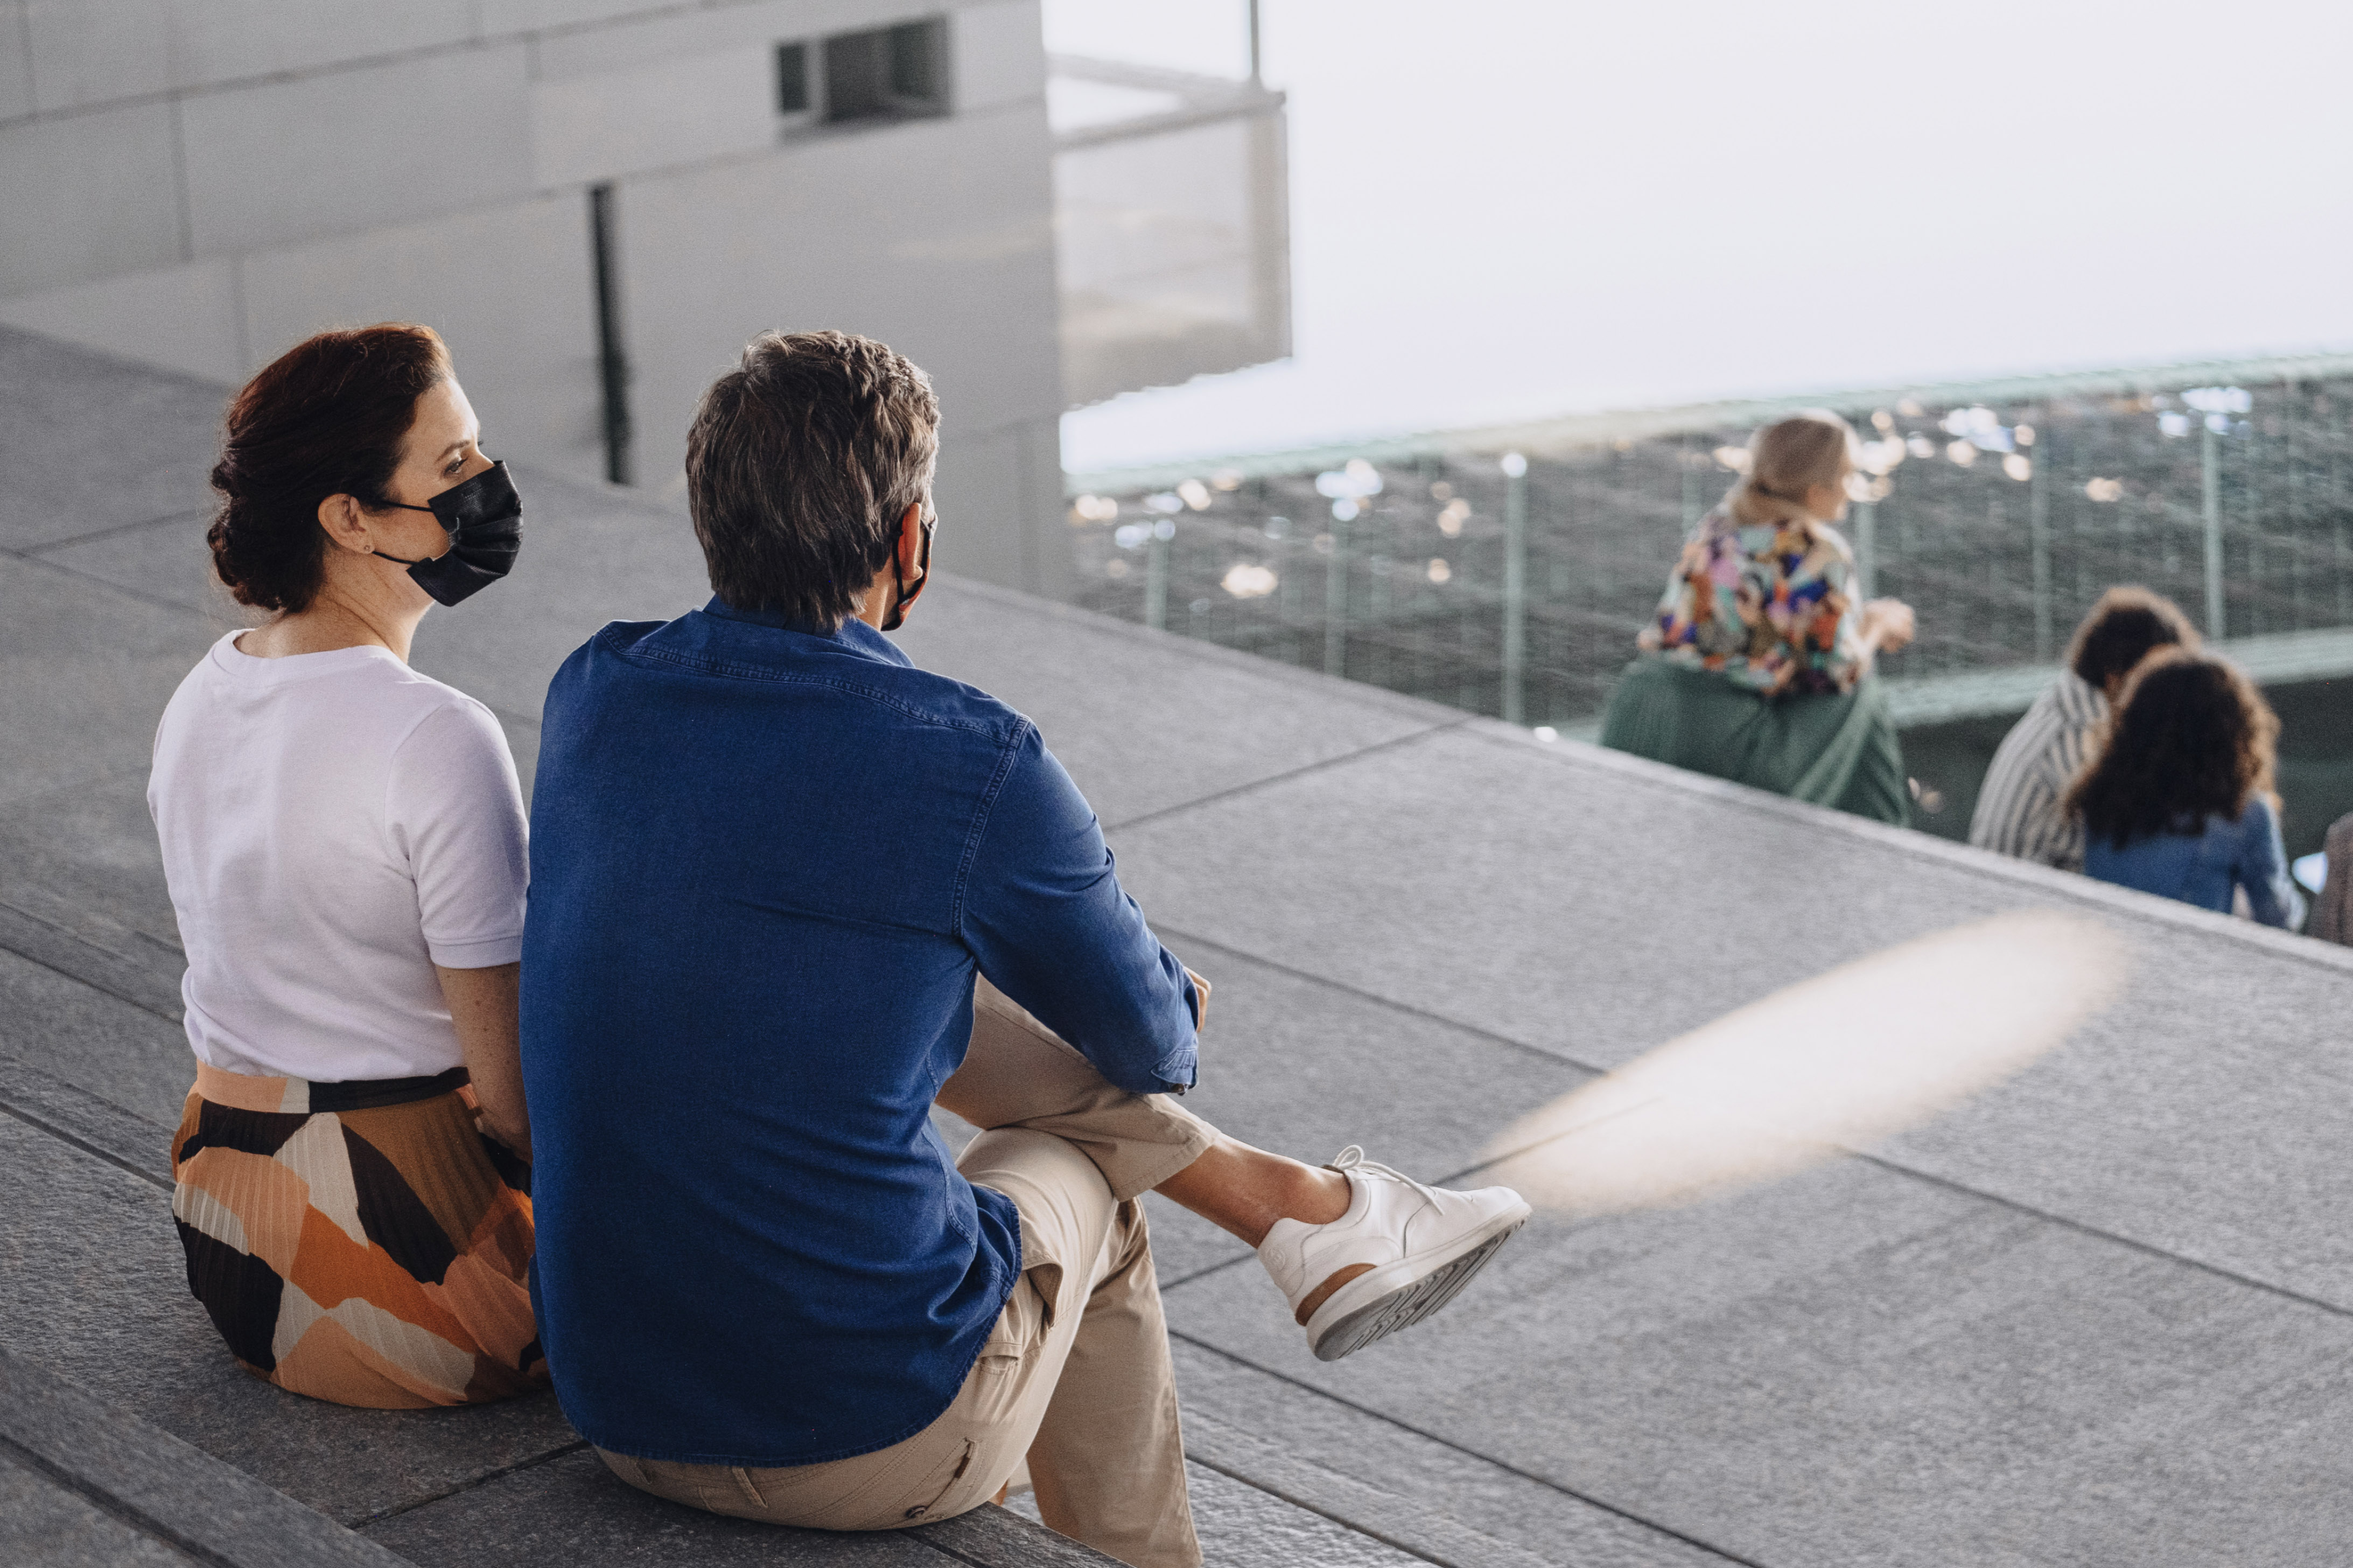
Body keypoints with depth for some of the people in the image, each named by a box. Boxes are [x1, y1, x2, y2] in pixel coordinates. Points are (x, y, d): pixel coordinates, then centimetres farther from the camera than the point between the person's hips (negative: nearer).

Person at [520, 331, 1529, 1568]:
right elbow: (1150, 1045, 4)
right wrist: (1173, 1005, 30)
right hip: (882, 1441, -5)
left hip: (618, 1412, 5)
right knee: (1082, 1165, 27)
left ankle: (1290, 1206, 37)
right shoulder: (975, 767, -14)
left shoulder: (593, 693, 2)